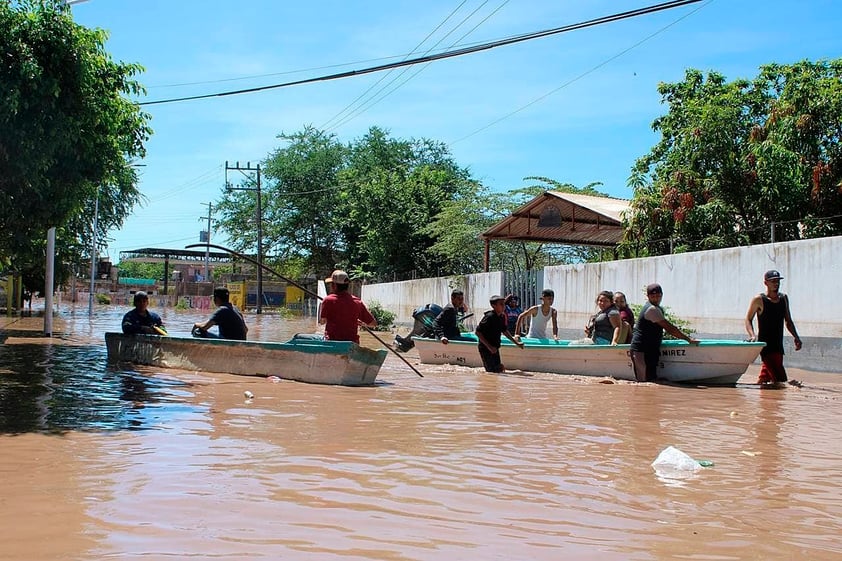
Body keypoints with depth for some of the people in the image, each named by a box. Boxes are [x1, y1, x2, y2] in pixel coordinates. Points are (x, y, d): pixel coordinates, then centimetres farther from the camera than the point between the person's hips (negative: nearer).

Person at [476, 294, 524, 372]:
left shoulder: (502, 316, 5)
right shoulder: (489, 317, -20)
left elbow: (504, 330, 23)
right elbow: (478, 332, -21)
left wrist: (516, 342, 20)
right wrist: (489, 347, -24)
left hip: (495, 349, 9)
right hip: (485, 348, -8)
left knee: (498, 370, 10)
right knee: (491, 372, -10)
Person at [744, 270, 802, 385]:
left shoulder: (783, 298, 12)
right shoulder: (759, 300, -6)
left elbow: (788, 321, 20)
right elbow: (748, 319, -3)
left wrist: (796, 337, 9)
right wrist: (752, 335, -19)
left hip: (778, 345, 6)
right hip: (765, 345, -6)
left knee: (764, 378, 13)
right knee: (779, 379, -16)